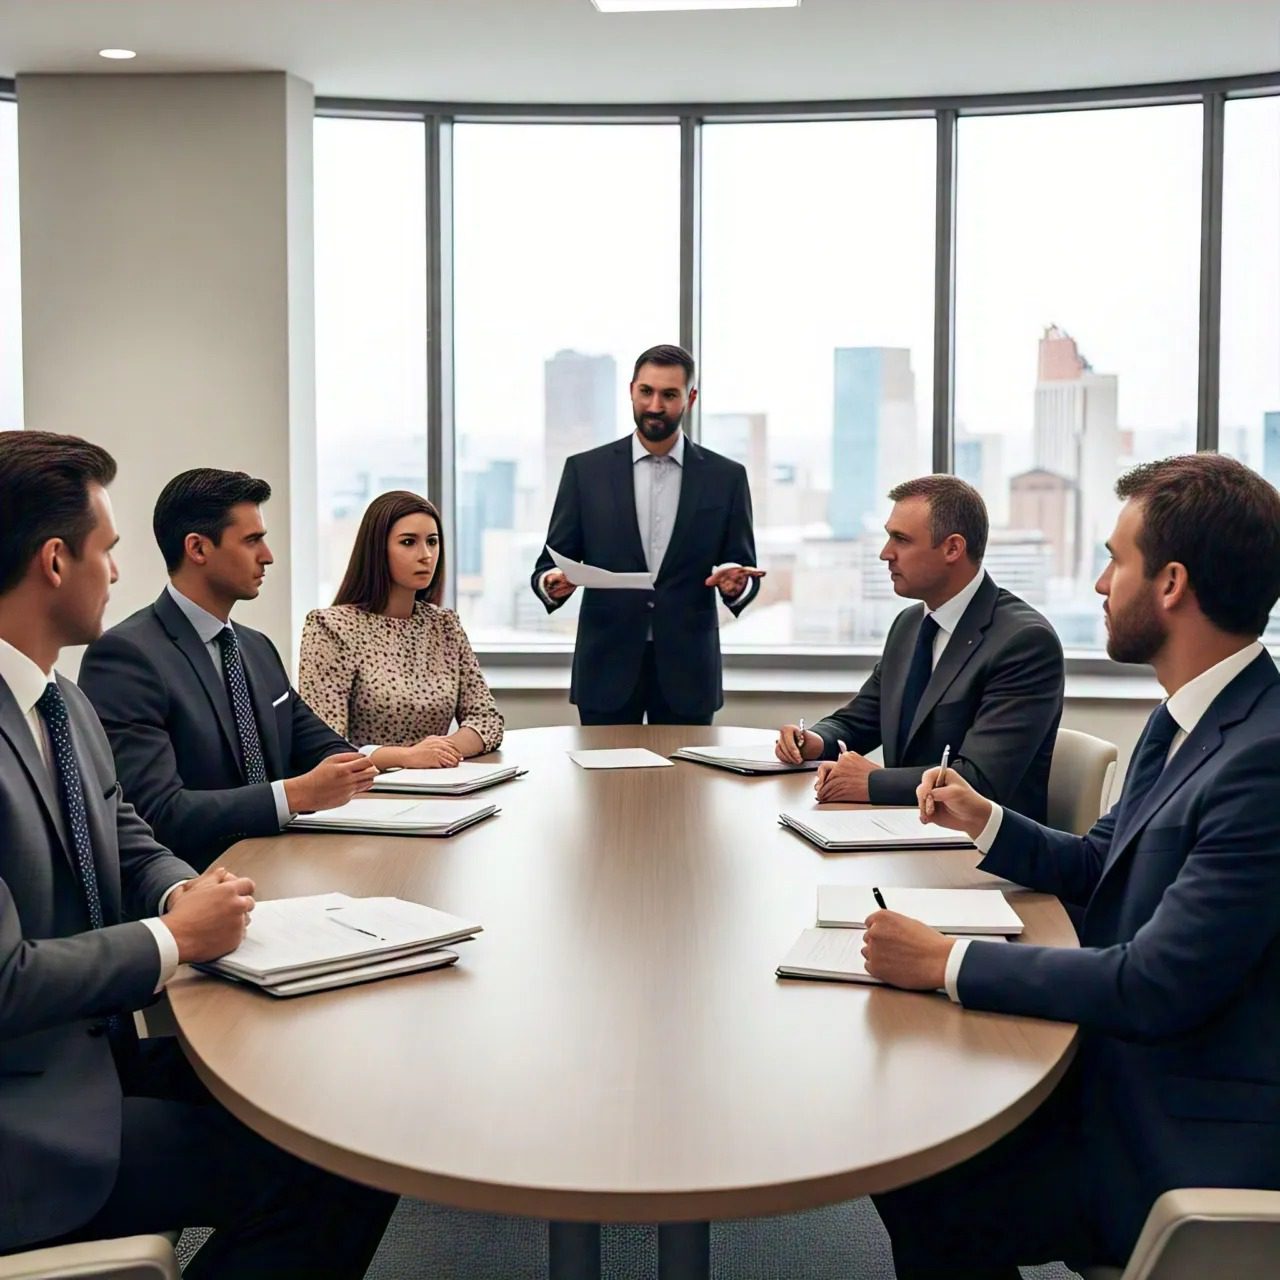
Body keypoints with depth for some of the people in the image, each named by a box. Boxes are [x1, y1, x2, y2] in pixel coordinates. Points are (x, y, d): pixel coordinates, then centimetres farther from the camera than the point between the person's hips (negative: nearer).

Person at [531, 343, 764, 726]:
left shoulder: (726, 477, 4)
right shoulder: (585, 469, 3)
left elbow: (745, 573, 6)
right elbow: (548, 565, 3)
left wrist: (736, 585, -17)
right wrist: (552, 583, -19)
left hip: (687, 672, 1)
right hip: (607, 667, 0)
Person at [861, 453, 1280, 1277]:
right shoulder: (1184, 720, 5)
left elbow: (1157, 984, -28)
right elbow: (1101, 864, 19)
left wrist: (947, 962, -22)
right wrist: (984, 821, 4)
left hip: (1189, 1142, -8)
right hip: (1121, 1075, 8)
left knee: (927, 1202, -8)